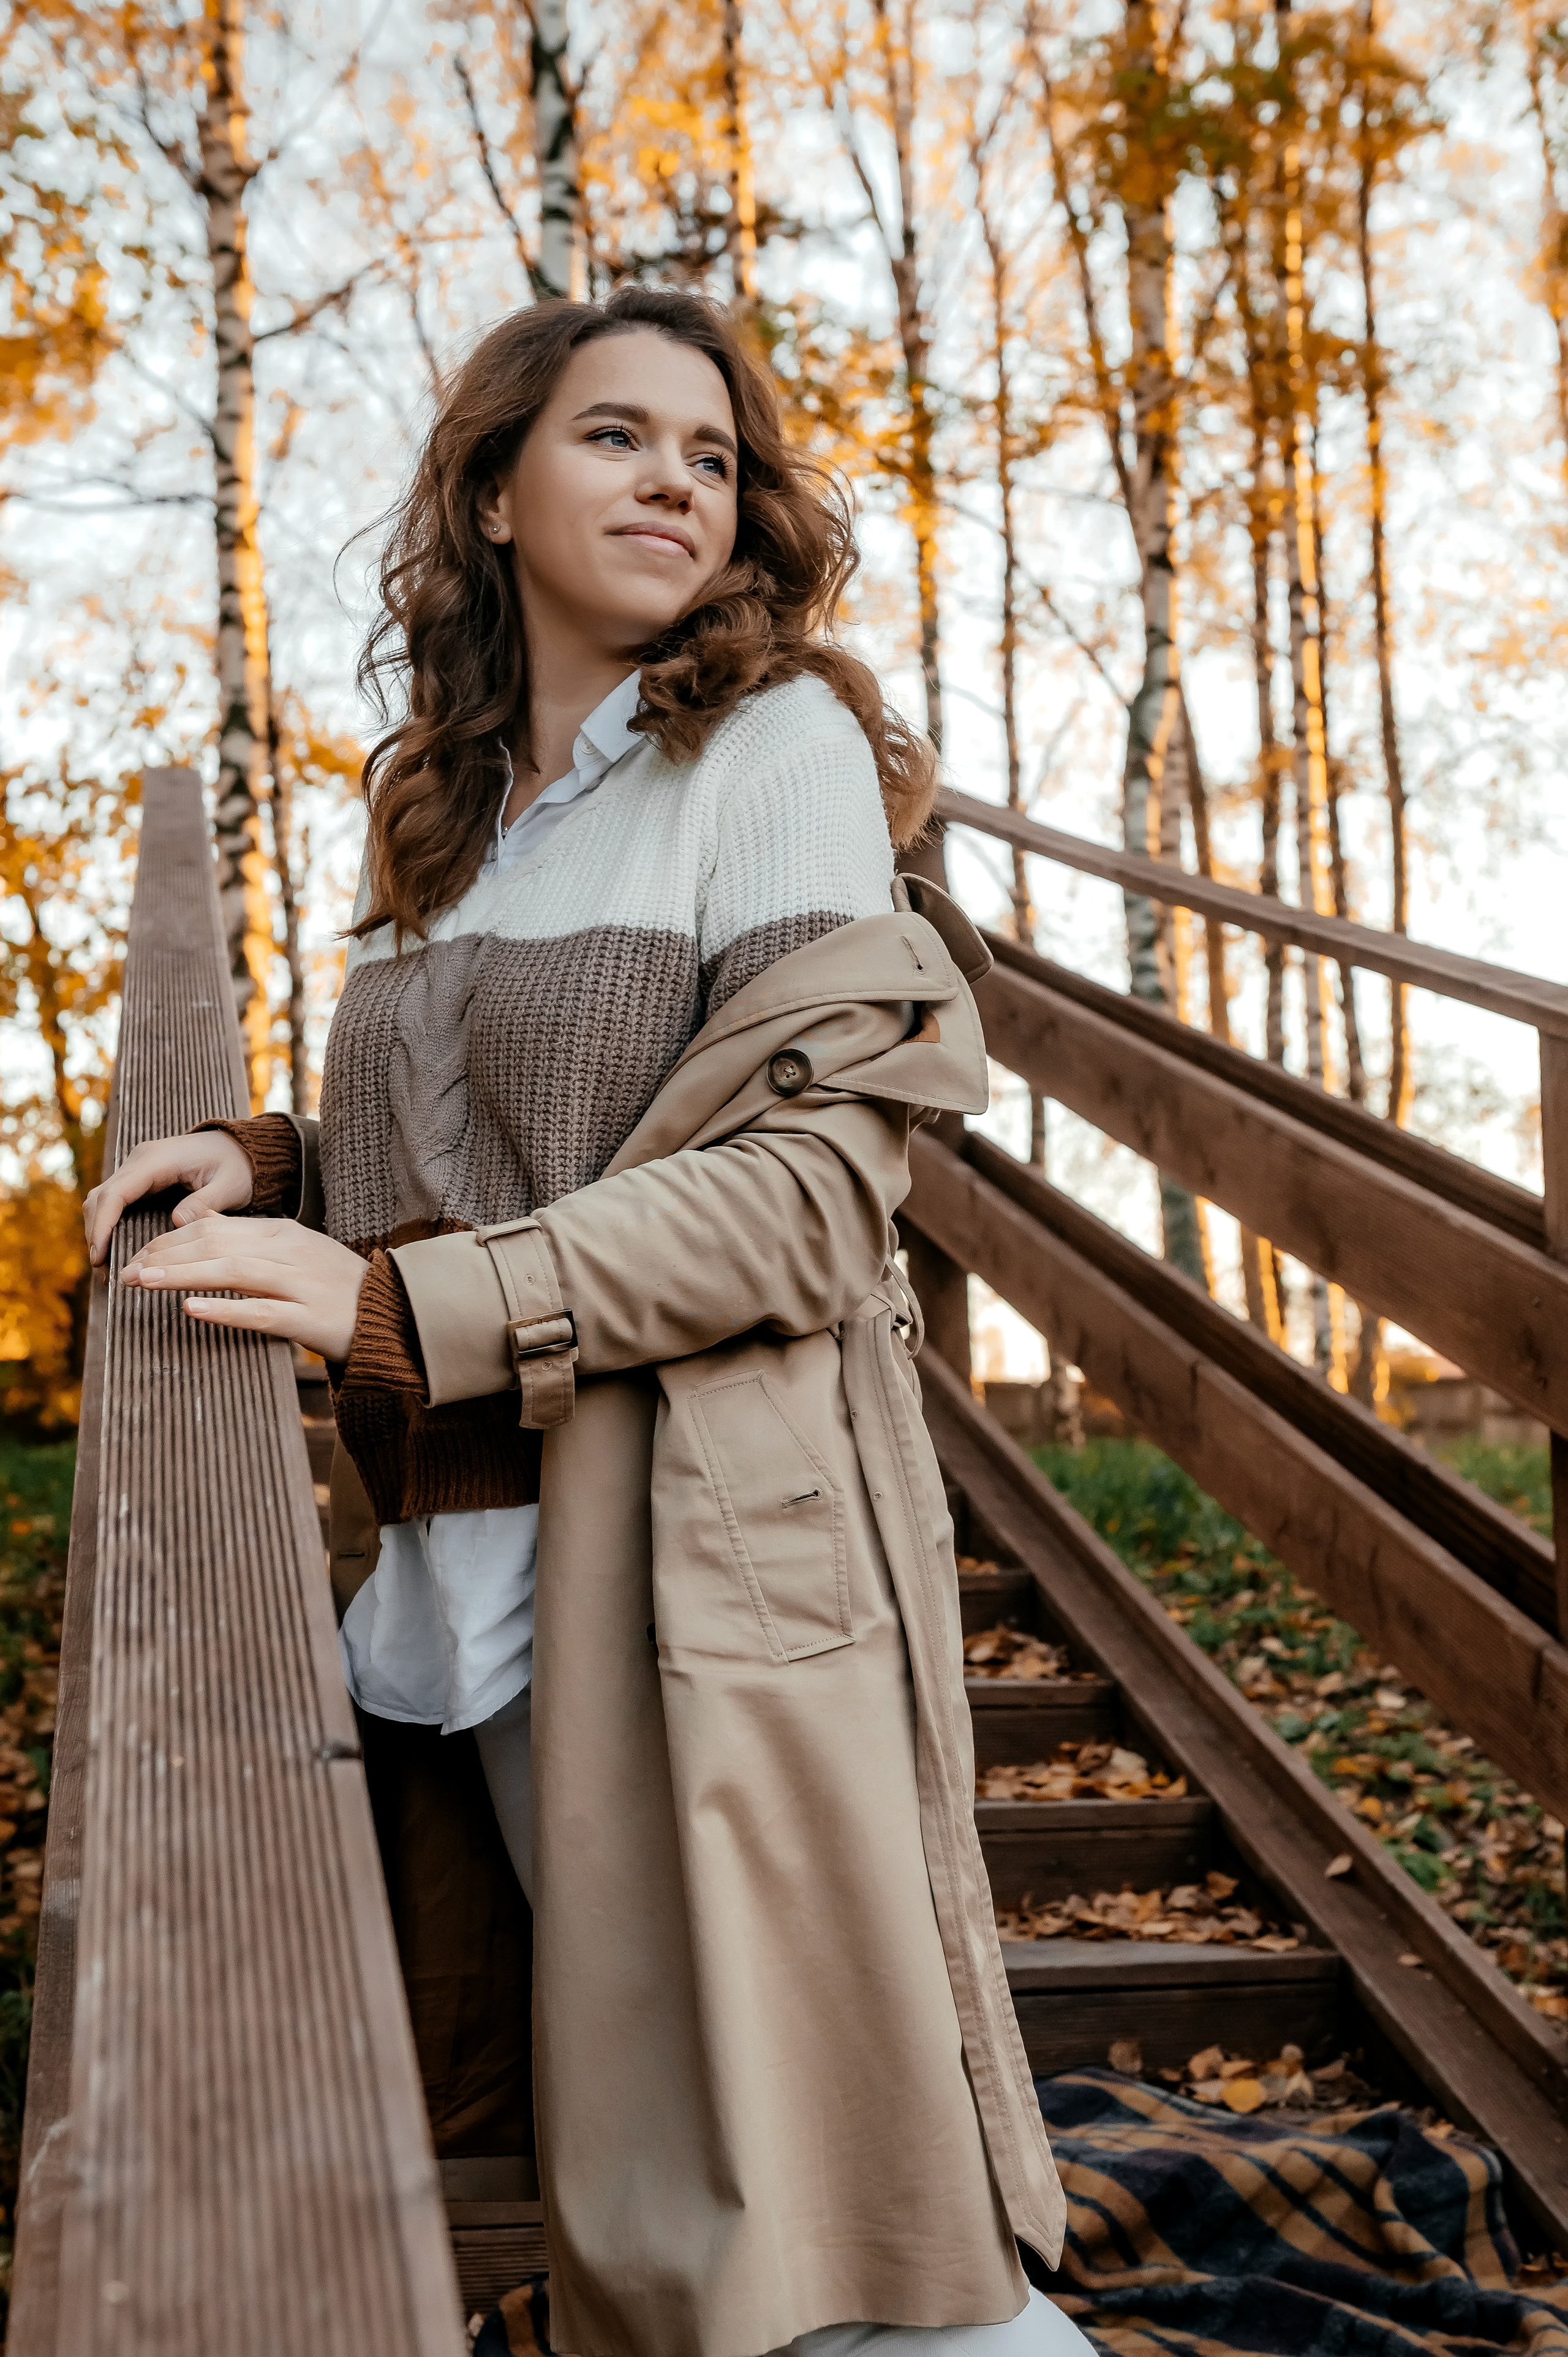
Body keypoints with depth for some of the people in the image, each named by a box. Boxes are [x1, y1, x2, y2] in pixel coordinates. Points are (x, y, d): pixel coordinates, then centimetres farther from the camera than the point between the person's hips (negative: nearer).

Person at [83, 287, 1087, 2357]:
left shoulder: (781, 746, -2)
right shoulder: (445, 805, 17)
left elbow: (810, 1176, -12)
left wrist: (399, 1305, -17)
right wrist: (279, 1167, 4)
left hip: (708, 1550, -6)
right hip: (471, 1549, 6)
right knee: (616, 2187, 9)